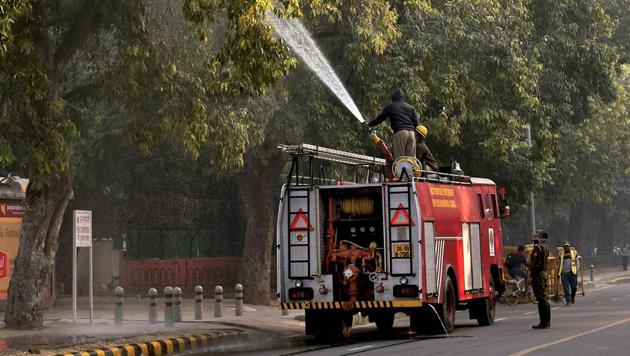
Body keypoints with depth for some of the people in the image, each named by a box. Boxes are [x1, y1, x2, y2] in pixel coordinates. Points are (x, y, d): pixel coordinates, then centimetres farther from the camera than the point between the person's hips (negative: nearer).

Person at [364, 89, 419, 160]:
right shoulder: (410, 107, 20)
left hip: (399, 132, -3)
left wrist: (369, 124, 32)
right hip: (411, 132, 3)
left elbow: (380, 118, 18)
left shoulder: (390, 107, 13)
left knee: (399, 158, -5)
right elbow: (416, 123, 13)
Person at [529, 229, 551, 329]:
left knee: (541, 299, -9)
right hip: (544, 273, 10)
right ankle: (547, 321, 18)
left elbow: (536, 264, -21)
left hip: (538, 275, -10)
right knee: (544, 297, 14)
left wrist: (532, 274, -18)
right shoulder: (545, 248, 16)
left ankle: (543, 322, -10)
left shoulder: (538, 248, -15)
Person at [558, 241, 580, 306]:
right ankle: (568, 301, -1)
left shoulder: (574, 253, 7)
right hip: (564, 273, 1)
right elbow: (559, 264, 19)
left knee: (574, 287, 2)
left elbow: (577, 263, 8)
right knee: (566, 288, -5)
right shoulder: (561, 255, 11)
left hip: (572, 273, -1)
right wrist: (558, 273, 11)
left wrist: (576, 270, -6)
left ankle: (573, 297, 29)